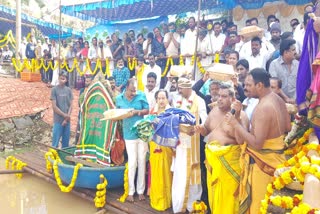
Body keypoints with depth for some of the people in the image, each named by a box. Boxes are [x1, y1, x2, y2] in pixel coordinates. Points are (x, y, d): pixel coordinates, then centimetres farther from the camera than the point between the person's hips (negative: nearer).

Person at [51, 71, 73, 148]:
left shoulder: (69, 90, 5)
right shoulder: (54, 89, -5)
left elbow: (70, 106, 4)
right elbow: (54, 106, -8)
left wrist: (67, 118, -6)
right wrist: (65, 115, -10)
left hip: (67, 120, 4)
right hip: (58, 120, -3)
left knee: (66, 142, 10)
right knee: (55, 142, 0)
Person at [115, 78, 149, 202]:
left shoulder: (141, 95, -5)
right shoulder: (119, 99, -1)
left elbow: (147, 110, -3)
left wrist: (137, 111, -19)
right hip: (129, 134, 0)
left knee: (142, 161, 8)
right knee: (132, 162, -1)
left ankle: (140, 190, 21)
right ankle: (131, 191, 14)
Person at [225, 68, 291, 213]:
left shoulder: (263, 108, -27)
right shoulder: (278, 99, 2)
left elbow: (257, 144, -29)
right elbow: (288, 128, 14)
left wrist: (235, 124, -23)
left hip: (262, 161, -9)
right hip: (276, 155, 9)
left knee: (257, 201, 8)